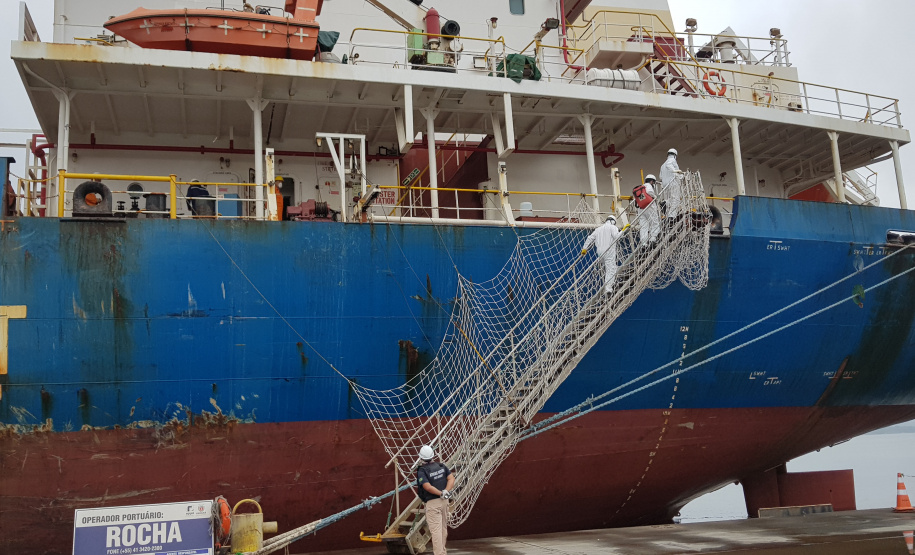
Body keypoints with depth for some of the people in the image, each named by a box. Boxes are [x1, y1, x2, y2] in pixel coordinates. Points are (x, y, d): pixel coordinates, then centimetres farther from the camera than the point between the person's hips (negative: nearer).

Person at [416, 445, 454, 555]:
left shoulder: (421, 471, -12)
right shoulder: (442, 466, 4)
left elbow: (428, 487, -23)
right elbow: (451, 478, -5)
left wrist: (441, 493, -15)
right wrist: (446, 491, -14)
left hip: (432, 503, -6)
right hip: (444, 501, 6)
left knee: (435, 529, -4)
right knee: (443, 527, 18)